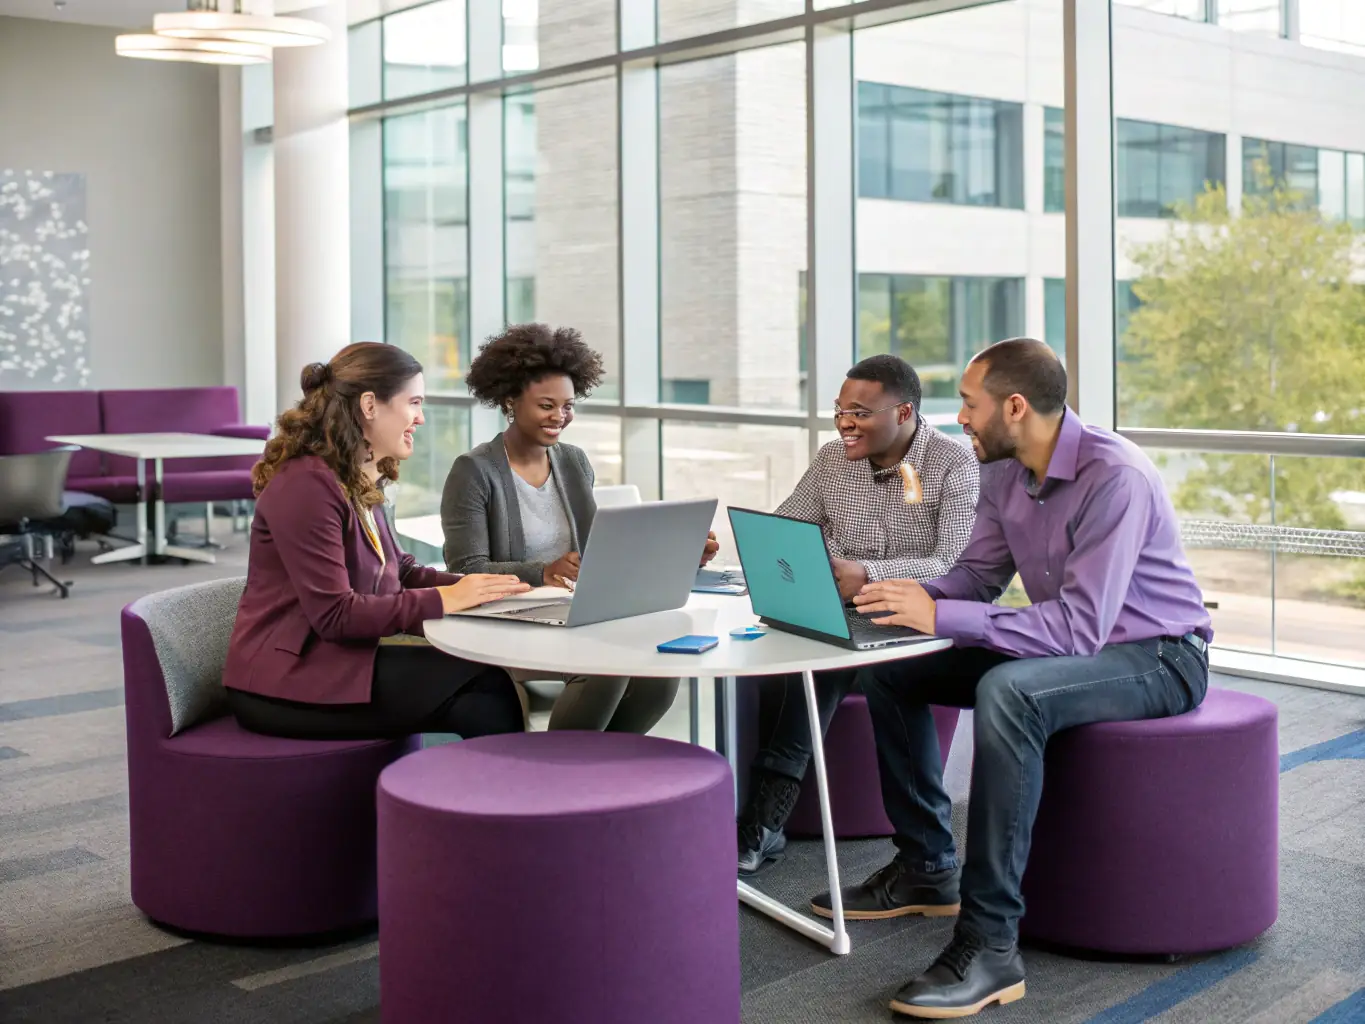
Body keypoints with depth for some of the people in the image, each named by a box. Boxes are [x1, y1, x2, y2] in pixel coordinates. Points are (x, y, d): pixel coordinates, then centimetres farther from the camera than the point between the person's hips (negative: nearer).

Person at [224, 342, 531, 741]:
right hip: (287, 683, -9)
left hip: (332, 660, 9)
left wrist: (476, 588, -1)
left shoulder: (361, 483, 13)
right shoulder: (307, 485, -18)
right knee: (485, 688, -21)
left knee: (486, 684, -15)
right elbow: (334, 614, -21)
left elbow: (399, 572, 16)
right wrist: (444, 600, -20)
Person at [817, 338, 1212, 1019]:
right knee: (890, 667, 2)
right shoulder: (1005, 475, 0)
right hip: (1071, 645, 9)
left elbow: (1078, 628, -33)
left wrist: (941, 617, -36)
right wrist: (891, 592, -11)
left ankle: (990, 944, -33)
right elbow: (975, 577, 9)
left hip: (1157, 657, -9)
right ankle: (925, 869, 13)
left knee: (1007, 692, -38)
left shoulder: (1114, 479, -27)